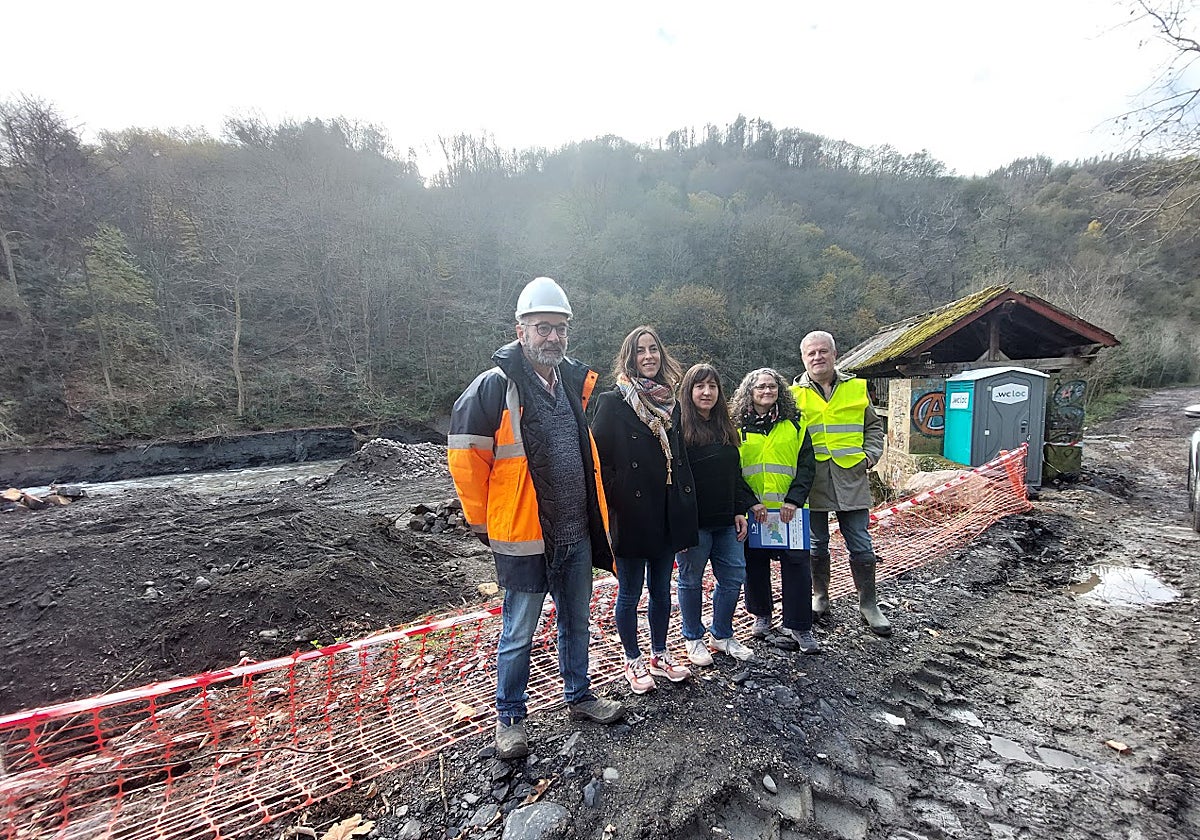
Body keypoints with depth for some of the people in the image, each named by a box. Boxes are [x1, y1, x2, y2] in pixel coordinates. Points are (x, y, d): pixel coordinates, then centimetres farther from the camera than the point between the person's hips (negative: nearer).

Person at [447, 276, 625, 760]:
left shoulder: (574, 384, 6)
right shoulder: (496, 385, -15)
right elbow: (465, 454, -12)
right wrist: (483, 522, -7)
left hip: (576, 534, 6)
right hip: (523, 538, -6)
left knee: (576, 623, 22)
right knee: (518, 634, 11)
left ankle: (578, 696, 44)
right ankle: (509, 718, 34)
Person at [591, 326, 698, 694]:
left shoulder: (671, 403, 9)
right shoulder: (612, 402, -9)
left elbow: (680, 458, 14)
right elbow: (599, 458, -11)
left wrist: (686, 507, 10)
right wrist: (615, 504, -13)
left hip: (667, 513, 6)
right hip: (631, 515, -5)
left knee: (661, 589, 18)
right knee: (630, 593, 10)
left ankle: (659, 655, 37)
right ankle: (633, 660, 30)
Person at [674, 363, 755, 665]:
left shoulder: (727, 427, 11)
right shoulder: (679, 427, -10)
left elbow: (735, 475, 16)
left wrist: (739, 512, 10)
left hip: (725, 521, 6)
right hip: (694, 522, -6)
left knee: (734, 577, 12)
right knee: (691, 581, 9)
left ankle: (723, 635, 32)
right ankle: (693, 638, 29)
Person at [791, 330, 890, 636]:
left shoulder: (857, 387, 8)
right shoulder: (794, 393, 2)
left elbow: (874, 426, 17)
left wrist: (871, 455, 2)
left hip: (851, 477, 1)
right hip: (812, 480, -1)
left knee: (861, 545, 7)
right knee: (817, 544, 12)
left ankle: (868, 604, 23)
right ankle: (820, 596, 30)